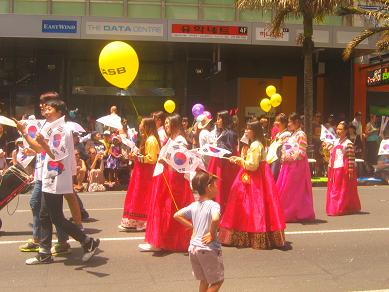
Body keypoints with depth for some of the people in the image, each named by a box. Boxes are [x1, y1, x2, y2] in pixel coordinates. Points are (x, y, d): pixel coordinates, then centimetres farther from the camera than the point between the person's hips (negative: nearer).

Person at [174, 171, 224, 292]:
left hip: (193, 248, 7)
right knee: (217, 281, 8)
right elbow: (215, 219, -36)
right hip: (209, 249, -7)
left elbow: (177, 215, 11)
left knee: (204, 280, 21)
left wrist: (192, 226, 11)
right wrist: (212, 233, -20)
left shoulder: (194, 205, 6)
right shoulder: (214, 205, -15)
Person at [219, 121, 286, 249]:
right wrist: (239, 159, 11)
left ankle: (259, 239, 2)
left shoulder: (255, 145, -17)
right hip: (253, 178, 10)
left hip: (255, 180, -10)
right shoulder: (254, 144, 15)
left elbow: (253, 165, -22)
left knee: (255, 206, -4)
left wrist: (240, 160, -10)